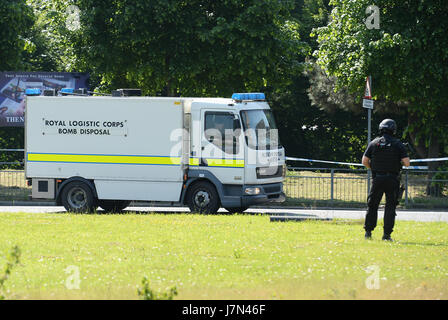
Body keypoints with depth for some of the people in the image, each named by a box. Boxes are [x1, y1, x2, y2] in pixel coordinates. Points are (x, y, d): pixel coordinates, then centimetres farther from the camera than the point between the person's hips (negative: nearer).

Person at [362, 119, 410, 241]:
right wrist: (401, 162, 13)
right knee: (390, 207, 4)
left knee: (372, 205, 13)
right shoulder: (398, 144, -4)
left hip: (377, 179, 1)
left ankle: (368, 231, 13)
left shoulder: (374, 143, 2)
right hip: (392, 180, -1)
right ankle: (386, 234, -1)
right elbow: (407, 163, -9)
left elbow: (365, 161, 1)